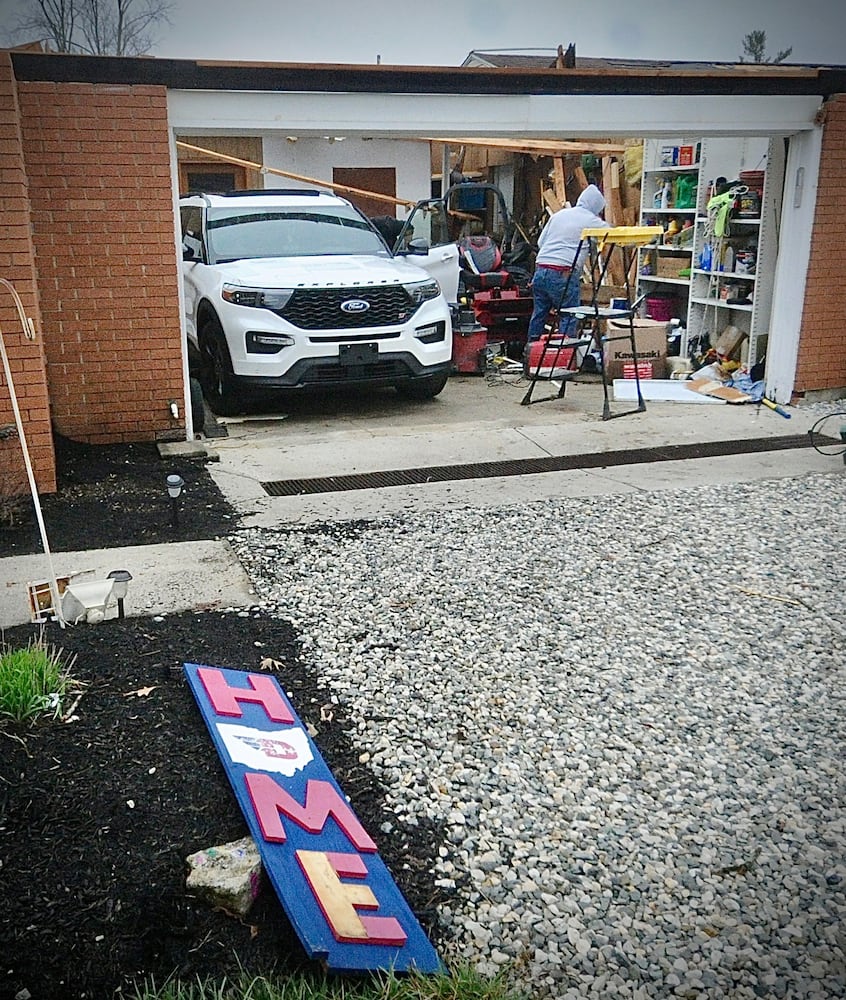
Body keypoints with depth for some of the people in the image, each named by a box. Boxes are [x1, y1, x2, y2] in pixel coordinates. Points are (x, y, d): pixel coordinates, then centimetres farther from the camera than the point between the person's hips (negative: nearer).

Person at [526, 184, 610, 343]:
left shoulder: (559, 214, 19)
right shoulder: (591, 221, 2)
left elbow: (540, 242, 19)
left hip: (540, 270, 7)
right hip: (563, 275, -7)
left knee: (539, 314, 14)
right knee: (569, 318, -2)